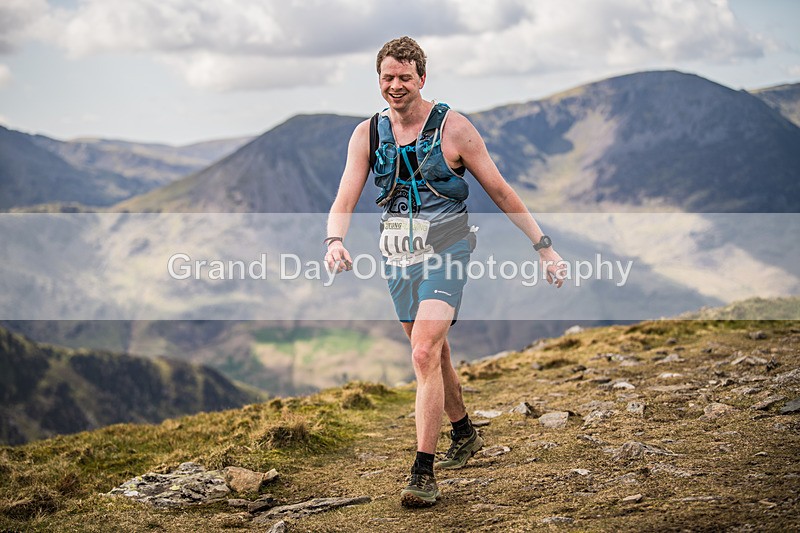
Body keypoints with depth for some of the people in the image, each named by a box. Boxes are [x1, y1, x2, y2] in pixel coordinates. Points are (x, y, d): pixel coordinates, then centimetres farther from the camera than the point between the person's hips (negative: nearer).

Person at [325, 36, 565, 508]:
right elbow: (344, 202, -4)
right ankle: (465, 434, 43)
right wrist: (336, 241, -26)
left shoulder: (453, 127, -7)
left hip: (444, 251, -5)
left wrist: (544, 245, -2)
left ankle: (424, 473, -17)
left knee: (424, 354, -19)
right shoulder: (367, 134, 2)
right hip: (398, 256, 5)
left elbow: (500, 190, -1)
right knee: (436, 355, 19)